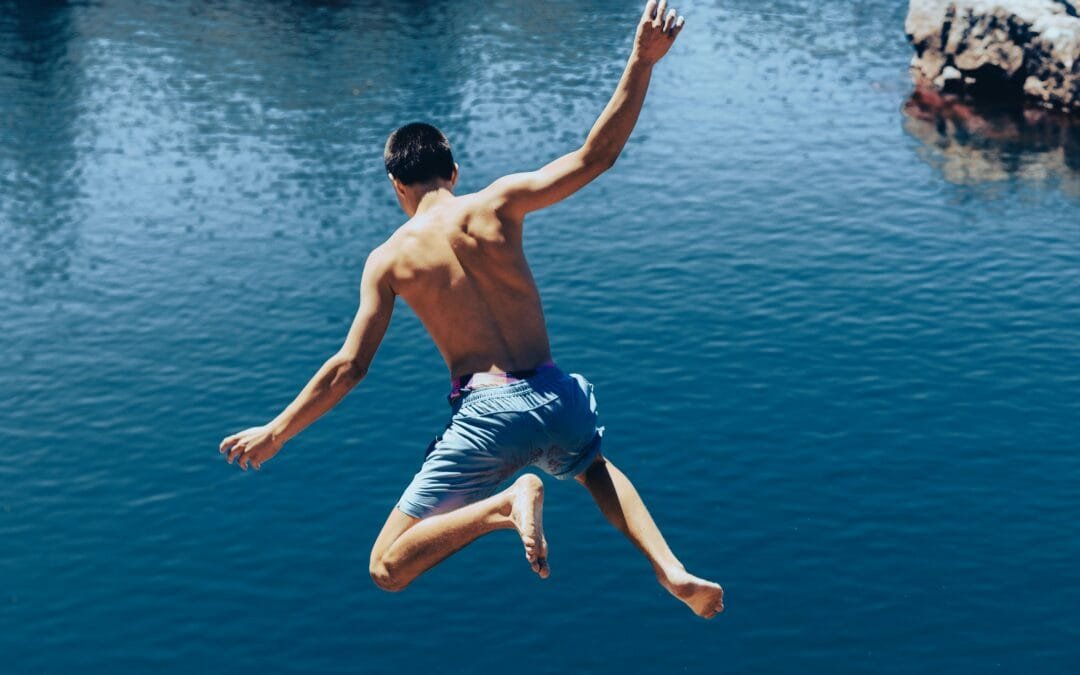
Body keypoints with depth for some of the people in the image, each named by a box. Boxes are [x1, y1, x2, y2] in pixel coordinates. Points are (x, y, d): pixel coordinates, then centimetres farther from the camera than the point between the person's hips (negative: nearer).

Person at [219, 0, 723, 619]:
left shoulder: (388, 260, 0)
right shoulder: (497, 204, 0)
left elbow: (349, 367, -1)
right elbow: (594, 157, -2)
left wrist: (275, 433, 11)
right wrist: (642, 62, -2)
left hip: (488, 415, -3)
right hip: (557, 400, 3)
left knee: (388, 570, 4)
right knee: (596, 465, 40)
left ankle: (506, 504, -22)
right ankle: (674, 571, 13)